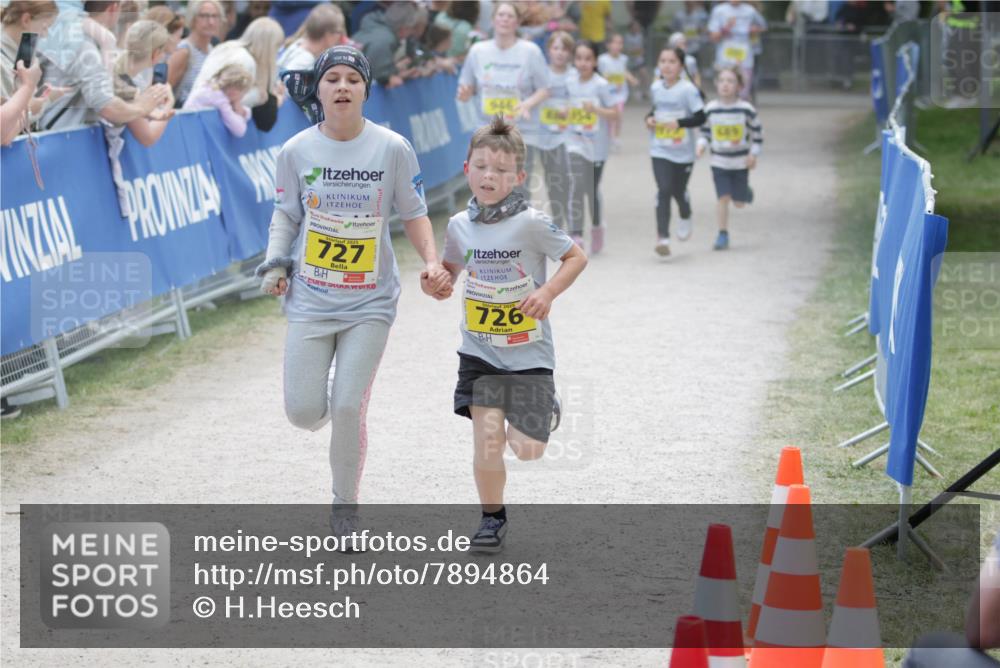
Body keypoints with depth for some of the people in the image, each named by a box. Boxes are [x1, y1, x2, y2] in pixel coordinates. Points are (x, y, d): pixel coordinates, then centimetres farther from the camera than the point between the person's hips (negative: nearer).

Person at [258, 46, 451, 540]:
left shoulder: (392, 148, -7)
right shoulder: (296, 151, -4)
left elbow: (413, 213, 3)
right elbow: (286, 215, 10)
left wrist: (431, 261, -12)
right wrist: (275, 263, -6)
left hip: (370, 301, -1)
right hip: (310, 299, 1)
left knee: (348, 410, -8)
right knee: (303, 413, -4)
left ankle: (345, 504, 16)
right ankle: (326, 405, 36)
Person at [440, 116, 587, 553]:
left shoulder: (532, 224, -14)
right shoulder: (460, 225, -1)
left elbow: (576, 258, -4)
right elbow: (451, 267, 17)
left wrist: (548, 291, -19)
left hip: (528, 351, -2)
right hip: (479, 351, 2)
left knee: (528, 449, -3)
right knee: (486, 442, -9)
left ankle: (539, 414, 33)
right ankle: (492, 518, 13)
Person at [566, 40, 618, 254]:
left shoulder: (601, 85, -9)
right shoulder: (569, 83, 1)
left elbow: (614, 114, -10)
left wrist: (596, 109, -25)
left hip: (596, 145, -2)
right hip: (575, 142, 2)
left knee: (593, 188, 10)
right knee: (576, 186, -14)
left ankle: (596, 227, 35)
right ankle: (575, 234, -18)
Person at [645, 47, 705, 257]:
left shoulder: (688, 89, -13)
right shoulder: (655, 88, 2)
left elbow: (700, 117, -14)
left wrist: (679, 123, -26)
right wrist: (649, 118, 1)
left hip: (683, 152, -2)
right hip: (660, 150, 2)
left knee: (678, 191, 11)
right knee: (663, 190, -12)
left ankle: (685, 218, 46)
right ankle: (663, 237, -14)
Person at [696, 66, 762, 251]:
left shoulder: (746, 109, -10)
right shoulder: (711, 109, -5)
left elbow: (756, 132, 0)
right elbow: (705, 131, 8)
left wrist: (753, 154, -6)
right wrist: (702, 144, -11)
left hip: (741, 162, -1)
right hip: (719, 162, 1)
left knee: (739, 202, 6)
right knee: (723, 197, -9)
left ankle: (747, 191, 42)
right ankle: (723, 235, 1)